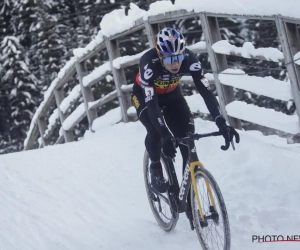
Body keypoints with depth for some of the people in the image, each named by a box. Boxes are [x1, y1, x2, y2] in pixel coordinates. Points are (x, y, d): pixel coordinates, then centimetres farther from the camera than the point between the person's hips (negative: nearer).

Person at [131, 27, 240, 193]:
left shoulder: (189, 59, -33)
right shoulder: (149, 63, -40)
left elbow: (206, 91, -35)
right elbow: (151, 103, -43)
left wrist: (221, 124, -47)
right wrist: (166, 136, -53)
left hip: (171, 94, 3)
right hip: (144, 95, -3)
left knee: (187, 135, -13)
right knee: (155, 131, -27)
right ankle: (156, 169, 0)